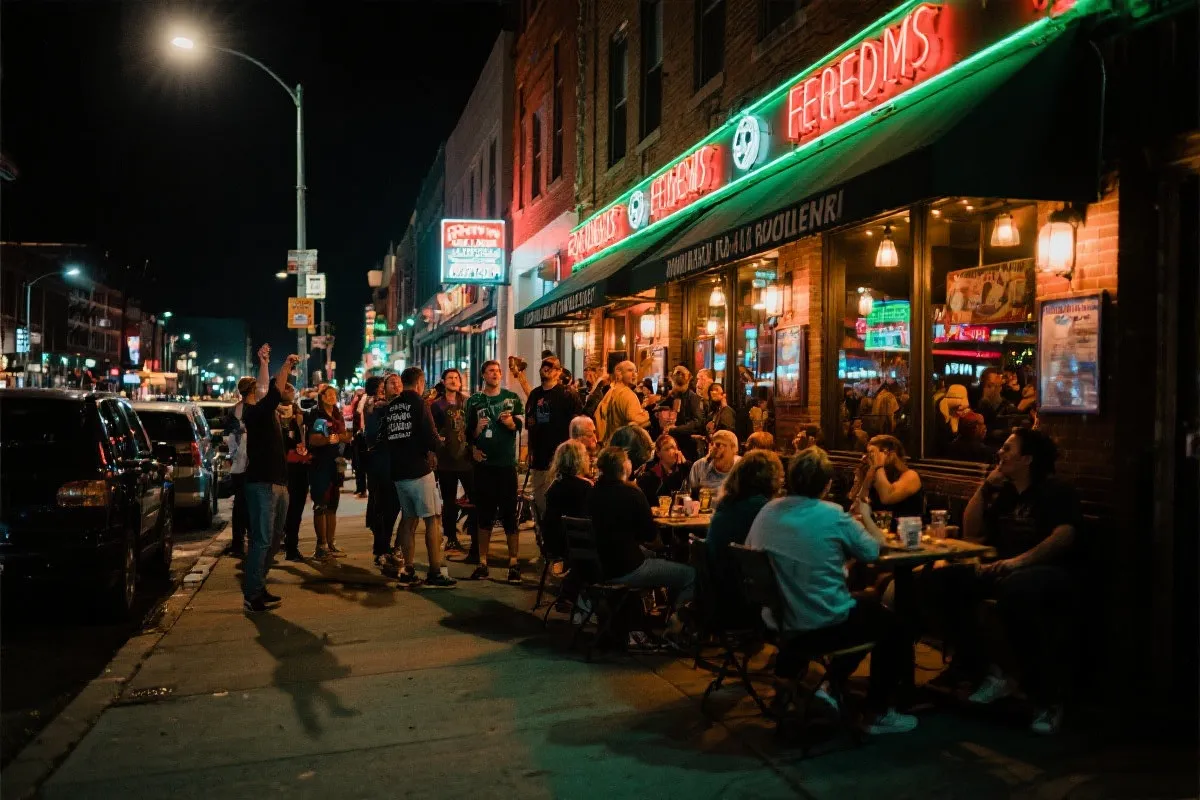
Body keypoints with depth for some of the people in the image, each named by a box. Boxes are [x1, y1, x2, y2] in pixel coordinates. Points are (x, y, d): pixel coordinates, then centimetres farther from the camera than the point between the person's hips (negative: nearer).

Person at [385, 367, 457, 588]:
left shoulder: (390, 407, 12)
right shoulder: (417, 402, -8)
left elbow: (387, 437, 18)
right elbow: (430, 435, -16)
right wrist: (432, 451, 2)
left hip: (398, 471, 7)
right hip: (419, 470, -7)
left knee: (408, 519, 13)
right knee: (433, 519, -3)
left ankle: (408, 571, 15)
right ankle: (435, 573, -5)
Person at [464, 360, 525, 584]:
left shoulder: (512, 398, 6)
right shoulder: (474, 401, 6)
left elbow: (520, 427, 5)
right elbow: (468, 433, 6)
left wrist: (510, 423, -16)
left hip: (507, 464, -1)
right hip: (483, 464, 1)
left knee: (509, 514, 0)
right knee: (484, 515, 6)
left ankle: (513, 563, 5)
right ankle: (482, 563, 12)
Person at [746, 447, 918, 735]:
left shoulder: (768, 511, -4)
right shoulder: (833, 516, -16)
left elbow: (749, 550, 9)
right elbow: (875, 549, -5)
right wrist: (865, 515, 15)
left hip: (778, 622, 6)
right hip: (827, 626, -6)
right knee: (892, 625, 21)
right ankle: (877, 713, 24)